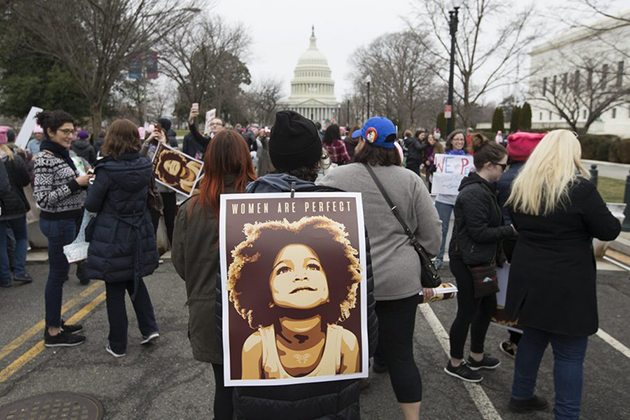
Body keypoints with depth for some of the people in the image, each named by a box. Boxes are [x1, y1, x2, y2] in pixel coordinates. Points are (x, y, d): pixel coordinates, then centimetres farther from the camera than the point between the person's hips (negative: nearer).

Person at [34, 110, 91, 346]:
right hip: (58, 223, -9)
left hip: (67, 220, 9)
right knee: (58, 274, -1)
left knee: (58, 273, 16)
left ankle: (54, 324, 29)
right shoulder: (45, 159, -17)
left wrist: (84, 182, 3)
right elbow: (43, 198, -20)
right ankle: (53, 333, 11)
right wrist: (76, 183, -21)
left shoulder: (62, 154, 10)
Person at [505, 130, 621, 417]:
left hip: (529, 279, 7)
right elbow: (609, 231, -8)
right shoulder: (580, 188, -16)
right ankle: (565, 413, 13)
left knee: (533, 338, 22)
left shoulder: (521, 186, 3)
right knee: (570, 353, 5)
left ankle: (521, 396, 36)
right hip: (567, 285, -6)